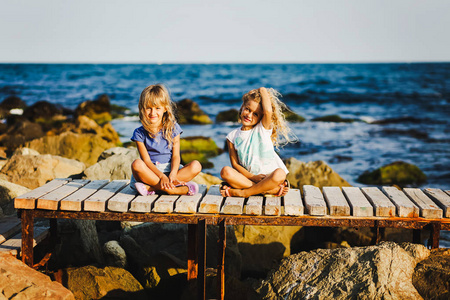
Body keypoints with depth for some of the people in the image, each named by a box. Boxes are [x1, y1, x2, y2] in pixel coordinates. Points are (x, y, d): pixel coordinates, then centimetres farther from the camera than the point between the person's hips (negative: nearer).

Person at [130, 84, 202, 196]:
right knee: (137, 165, -33)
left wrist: (172, 175, -23)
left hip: (170, 169, 2)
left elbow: (176, 156, -2)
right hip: (151, 172, -2)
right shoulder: (139, 133, 1)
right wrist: (161, 176, -26)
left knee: (196, 166, -24)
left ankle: (150, 187, -31)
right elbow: (146, 160, -8)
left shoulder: (173, 128, 6)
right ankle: (174, 189, -35)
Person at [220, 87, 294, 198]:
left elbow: (268, 111, -21)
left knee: (280, 174, -35)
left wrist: (263, 91, -4)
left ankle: (242, 192, -24)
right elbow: (235, 164, 1)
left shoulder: (263, 129, 2)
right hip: (247, 177, 2)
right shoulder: (233, 136, 8)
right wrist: (253, 177, -14)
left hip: (269, 177, -2)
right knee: (226, 171, -27)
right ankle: (272, 190, -29)